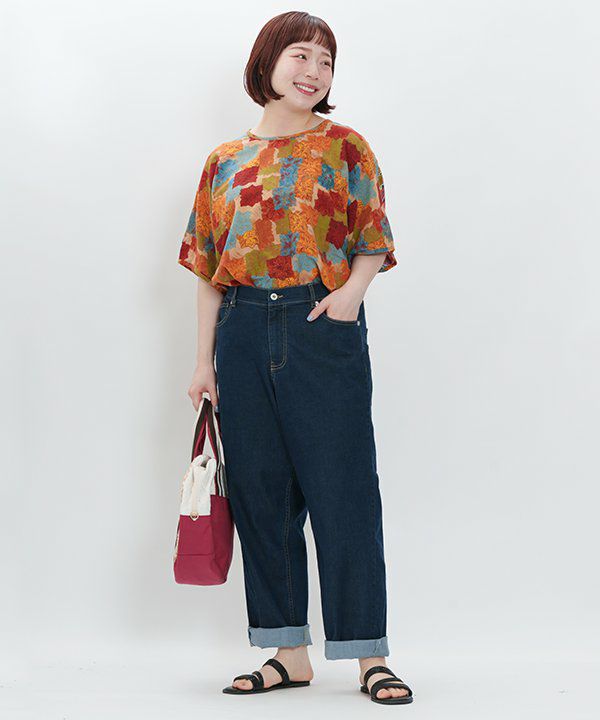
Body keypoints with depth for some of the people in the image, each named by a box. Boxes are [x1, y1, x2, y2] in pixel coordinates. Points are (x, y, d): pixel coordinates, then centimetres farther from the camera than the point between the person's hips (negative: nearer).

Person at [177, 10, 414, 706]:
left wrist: (352, 290, -17)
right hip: (245, 332, 3)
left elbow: (373, 242, 4)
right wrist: (204, 361, 8)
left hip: (324, 327, -3)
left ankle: (369, 654, 5)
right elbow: (208, 268, 13)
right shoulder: (225, 161, 13)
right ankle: (289, 653, 16)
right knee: (261, 492, 6)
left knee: (342, 489, -4)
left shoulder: (343, 146, 6)